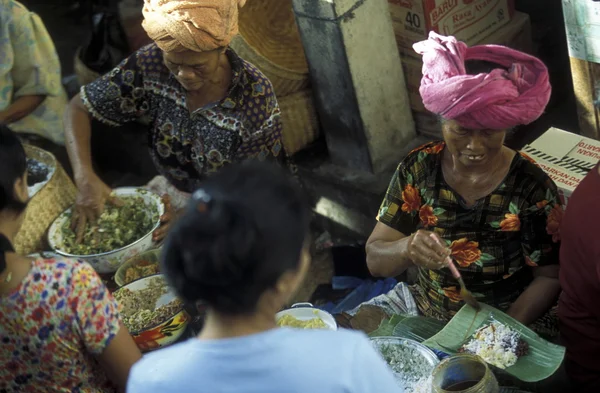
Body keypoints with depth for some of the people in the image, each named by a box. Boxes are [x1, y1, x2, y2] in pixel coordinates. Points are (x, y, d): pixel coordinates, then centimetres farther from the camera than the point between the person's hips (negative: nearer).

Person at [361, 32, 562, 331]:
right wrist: (406, 249, -29)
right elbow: (375, 259, -7)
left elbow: (548, 277, -6)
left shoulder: (531, 189, -14)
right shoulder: (418, 168, -7)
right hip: (422, 308, 2)